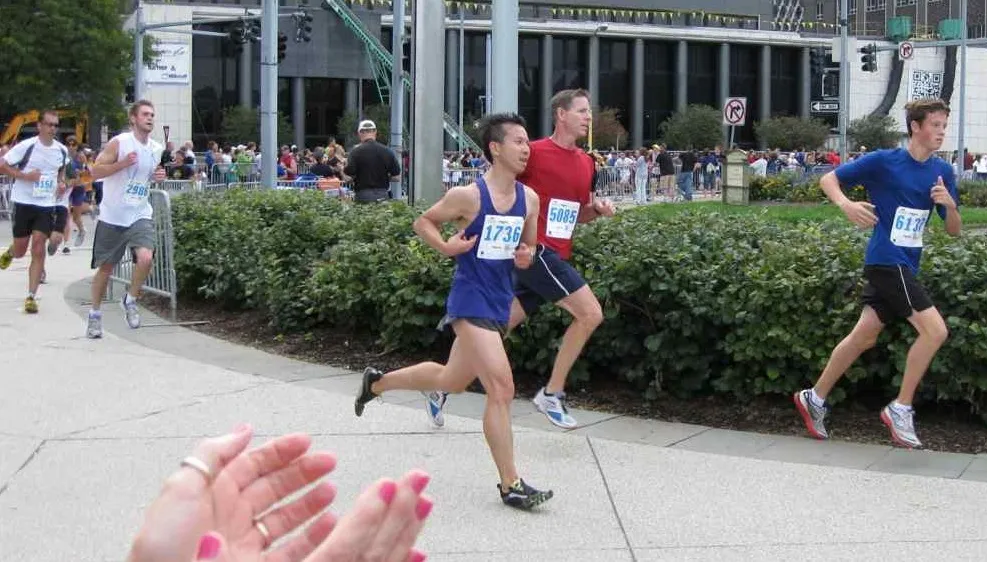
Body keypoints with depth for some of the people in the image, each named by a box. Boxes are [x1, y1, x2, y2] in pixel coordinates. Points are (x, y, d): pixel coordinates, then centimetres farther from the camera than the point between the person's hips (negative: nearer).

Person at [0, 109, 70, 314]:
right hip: (24, 202, -2)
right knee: (20, 251, 8)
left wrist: (61, 182, 4)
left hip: (47, 205, 2)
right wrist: (25, 175, -20)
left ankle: (31, 297, -3)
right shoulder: (26, 146, -12)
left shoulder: (62, 150, 3)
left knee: (38, 251, -7)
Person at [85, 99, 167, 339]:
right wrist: (122, 164, -23)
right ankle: (95, 314, 25)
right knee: (105, 267, 8)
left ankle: (130, 300, 5)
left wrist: (159, 176, 0)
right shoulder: (119, 142, -10)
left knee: (145, 258, -20)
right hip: (112, 216, -3)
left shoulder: (156, 148, 5)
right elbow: (95, 171, -11)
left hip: (140, 215, 3)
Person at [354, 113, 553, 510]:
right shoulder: (468, 196, -13)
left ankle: (377, 382, 47)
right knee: (501, 389, -15)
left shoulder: (529, 198, 3)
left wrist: (526, 256, -4)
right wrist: (446, 246, -17)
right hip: (471, 301, -8)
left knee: (453, 380, 23)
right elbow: (423, 222, 1)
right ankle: (510, 485, -6)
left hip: (500, 302, 8)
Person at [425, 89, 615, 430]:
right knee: (591, 313, -14)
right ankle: (552, 394, -4)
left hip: (556, 257, 8)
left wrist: (597, 210, 4)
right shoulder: (536, 153, -10)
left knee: (499, 326, 10)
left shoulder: (586, 162, 14)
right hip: (534, 248, -8)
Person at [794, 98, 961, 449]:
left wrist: (949, 204, -14)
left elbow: (954, 230, 8)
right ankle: (900, 410, -5)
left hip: (906, 266, 7)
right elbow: (828, 179, -2)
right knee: (935, 330, -15)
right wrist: (846, 205, -22)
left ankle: (814, 398, 25)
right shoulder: (883, 162, -9)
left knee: (865, 337, 12)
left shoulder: (942, 172, 7)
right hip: (886, 261, -7)